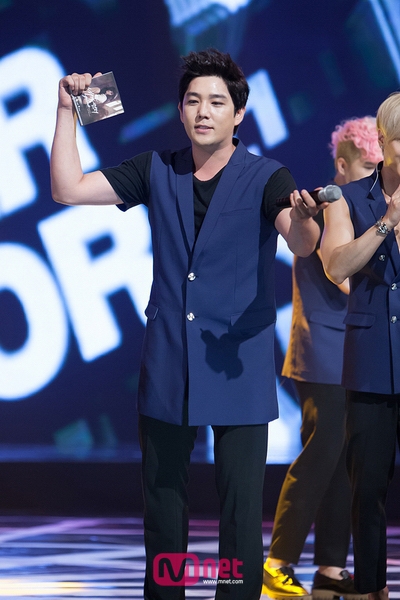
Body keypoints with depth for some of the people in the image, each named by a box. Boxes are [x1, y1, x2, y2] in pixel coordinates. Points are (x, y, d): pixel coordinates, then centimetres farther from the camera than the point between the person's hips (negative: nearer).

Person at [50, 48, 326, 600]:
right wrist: (67, 111, -5)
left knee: (241, 506, -3)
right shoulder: (157, 172, 7)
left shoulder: (267, 178, -5)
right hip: (167, 366, 4)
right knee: (162, 497, 12)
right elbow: (69, 189, 2)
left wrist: (302, 218, -47)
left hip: (239, 368, -3)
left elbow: (302, 245, -24)